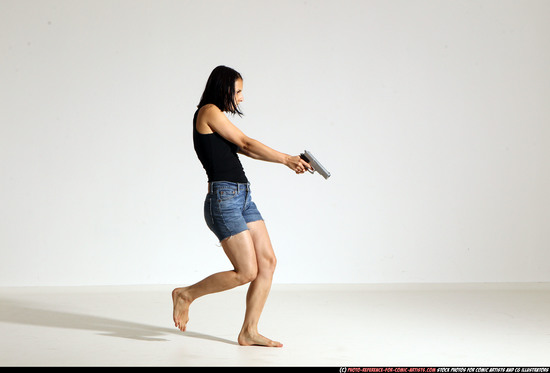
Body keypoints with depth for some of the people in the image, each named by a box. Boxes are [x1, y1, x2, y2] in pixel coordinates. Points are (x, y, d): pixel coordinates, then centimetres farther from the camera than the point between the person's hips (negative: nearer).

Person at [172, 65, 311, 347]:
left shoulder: (217, 118, 21)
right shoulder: (209, 111, -6)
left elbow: (247, 151, 20)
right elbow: (246, 143, -7)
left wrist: (289, 160, 12)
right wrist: (286, 159, -1)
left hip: (243, 198, 10)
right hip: (223, 199, -10)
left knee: (268, 262, 2)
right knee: (246, 272, -10)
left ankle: (249, 332, 7)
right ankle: (186, 295, 9)